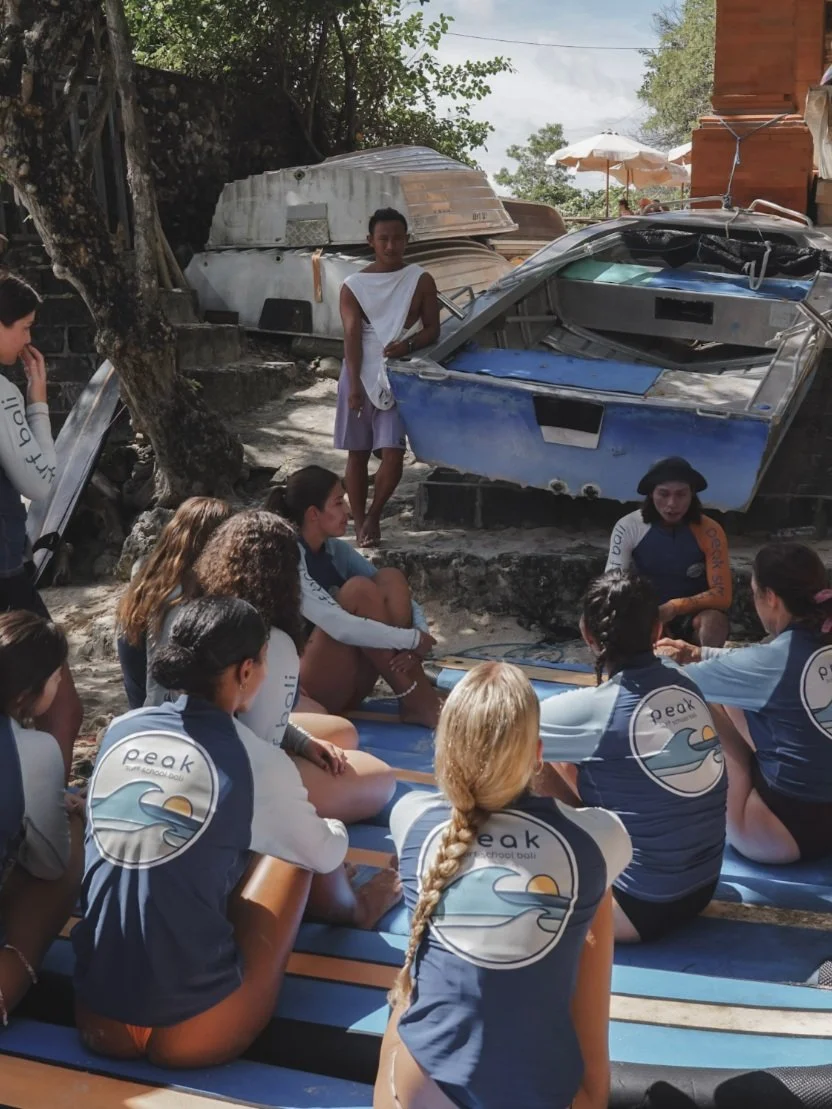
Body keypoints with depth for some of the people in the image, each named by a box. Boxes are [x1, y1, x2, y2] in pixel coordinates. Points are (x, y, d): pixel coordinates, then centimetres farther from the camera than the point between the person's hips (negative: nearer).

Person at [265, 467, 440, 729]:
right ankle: (419, 704, -19)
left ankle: (418, 699, -18)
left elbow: (401, 598, 2)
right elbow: (341, 627, -30)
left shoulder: (336, 550, 6)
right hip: (309, 689, -7)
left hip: (351, 688, 7)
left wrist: (421, 635, -19)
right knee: (359, 590, -25)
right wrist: (414, 639, -23)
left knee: (391, 579, -11)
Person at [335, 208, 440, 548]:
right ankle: (360, 526, 18)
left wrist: (409, 344, -19)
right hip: (360, 376, 1)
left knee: (393, 454, -11)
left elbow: (433, 329, 3)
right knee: (357, 454, 7)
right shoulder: (353, 286, 0)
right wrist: (354, 385, -20)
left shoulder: (421, 281, 2)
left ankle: (373, 516, 10)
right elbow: (352, 336, -9)